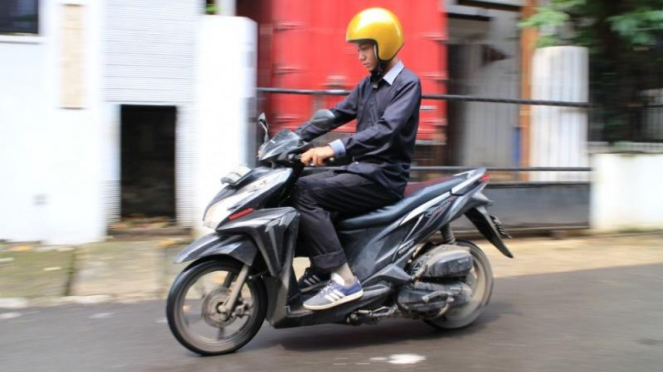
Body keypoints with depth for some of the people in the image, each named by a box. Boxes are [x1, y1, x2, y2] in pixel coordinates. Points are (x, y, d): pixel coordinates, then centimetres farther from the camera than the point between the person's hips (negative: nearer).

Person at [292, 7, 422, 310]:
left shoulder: (407, 83, -10)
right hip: (360, 169, 9)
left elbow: (386, 129, -26)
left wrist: (334, 148, -37)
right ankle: (319, 270, 0)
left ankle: (342, 278, -25)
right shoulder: (367, 85, 18)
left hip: (384, 176, -9)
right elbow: (333, 116, 17)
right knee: (295, 190, -2)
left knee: (306, 193, -23)